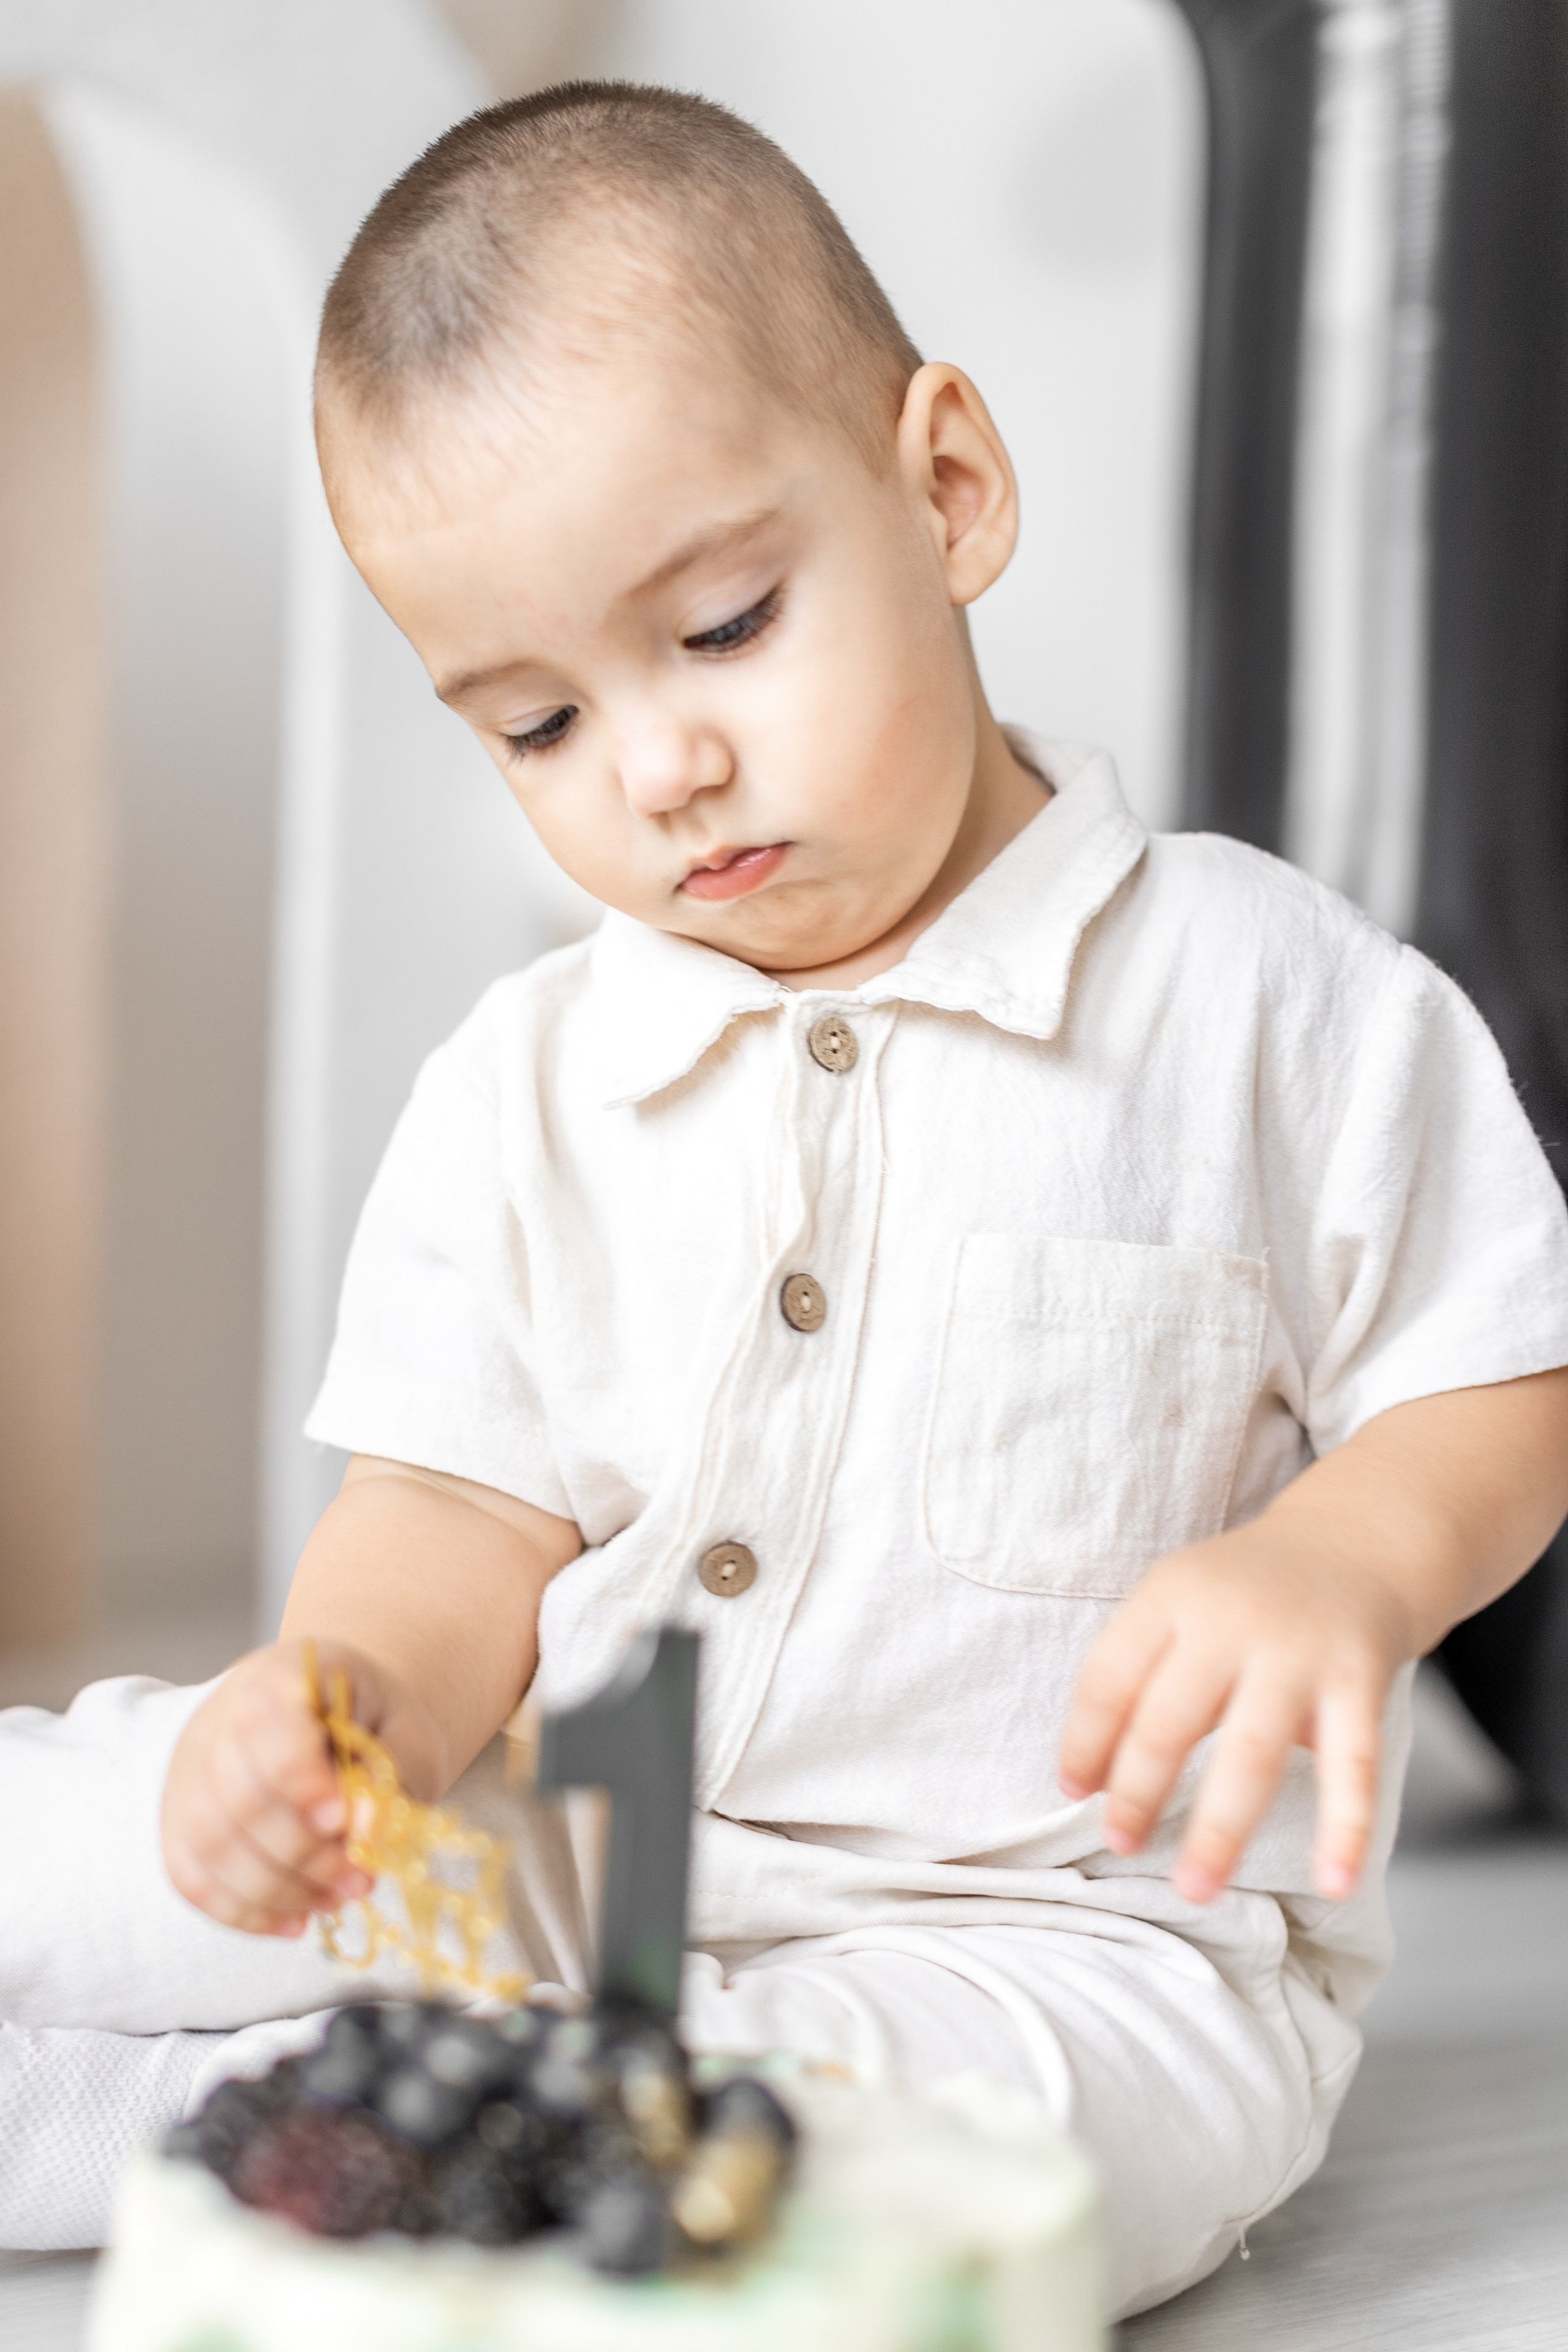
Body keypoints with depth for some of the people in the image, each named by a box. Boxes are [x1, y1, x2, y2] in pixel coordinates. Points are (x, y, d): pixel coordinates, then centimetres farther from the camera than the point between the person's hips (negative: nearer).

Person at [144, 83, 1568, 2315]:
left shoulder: (1270, 999, -5)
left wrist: (1337, 1565, -23)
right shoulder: (521, 1084, 6)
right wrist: (354, 1692, -20)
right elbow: (465, 1513, 4)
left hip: (1074, 1934, -3)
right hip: (566, 1870, 4)